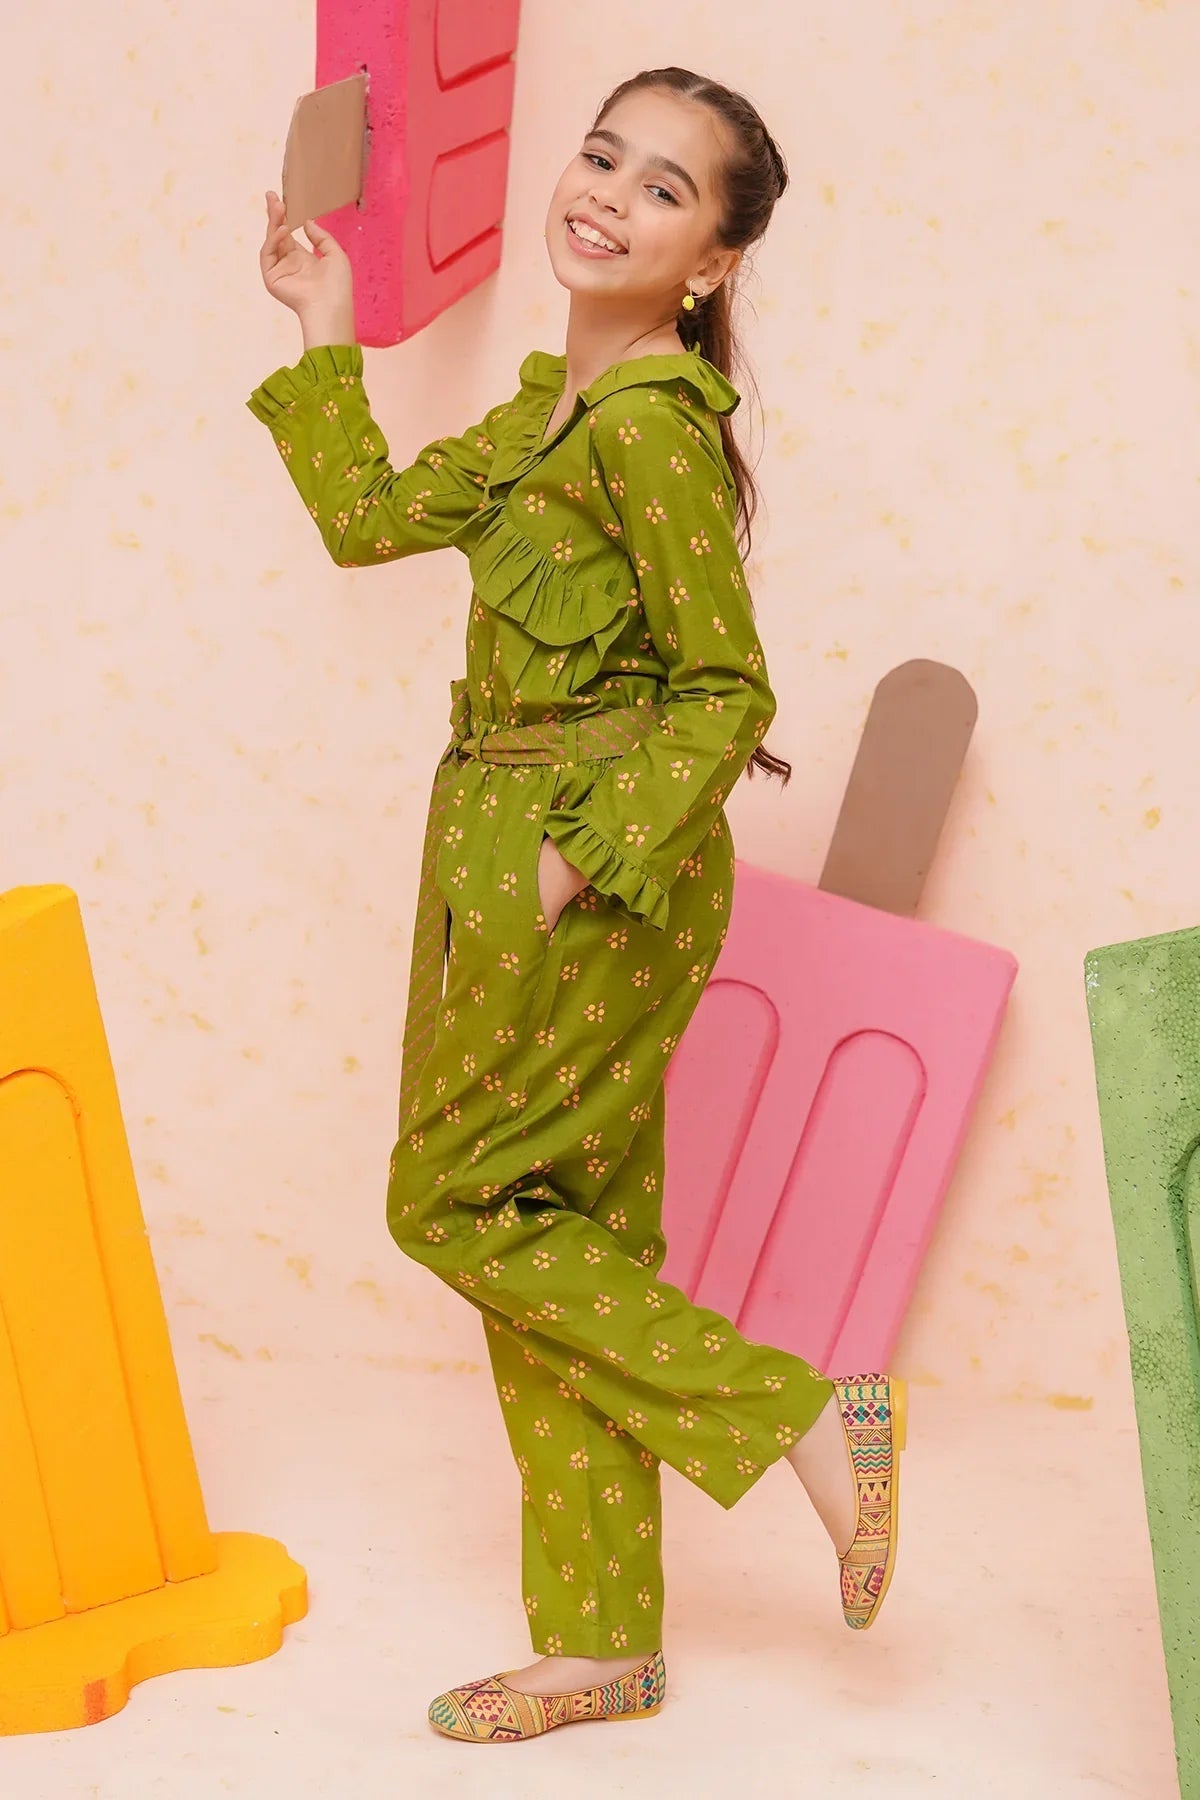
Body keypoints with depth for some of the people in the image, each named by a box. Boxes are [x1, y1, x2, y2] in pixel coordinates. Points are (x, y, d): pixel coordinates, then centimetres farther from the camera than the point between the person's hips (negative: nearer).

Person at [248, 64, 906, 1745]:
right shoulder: (558, 400, 11)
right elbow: (369, 518, 21)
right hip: (519, 851, 9)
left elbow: (729, 696, -17)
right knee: (565, 1219, 11)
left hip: (600, 865, -9)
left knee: (454, 1200, -1)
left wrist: (585, 854, -21)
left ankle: (806, 1416, 2)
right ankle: (602, 1641, 21)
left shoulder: (652, 421, -16)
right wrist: (325, 338, 24)